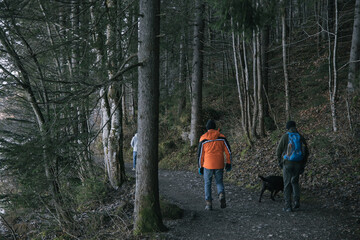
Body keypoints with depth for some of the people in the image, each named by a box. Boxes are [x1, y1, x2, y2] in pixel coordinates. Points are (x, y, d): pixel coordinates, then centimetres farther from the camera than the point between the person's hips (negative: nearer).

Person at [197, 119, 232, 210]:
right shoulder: (221, 137, 2)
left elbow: (200, 154, 1)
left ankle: (208, 203, 8)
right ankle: (221, 194, -13)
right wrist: (228, 163, 9)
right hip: (219, 165, 1)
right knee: (219, 182, 16)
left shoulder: (203, 139, -2)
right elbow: (228, 151, 1)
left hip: (208, 165, -1)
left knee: (207, 183, 11)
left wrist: (200, 167, 8)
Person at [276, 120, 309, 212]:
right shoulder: (301, 137, 5)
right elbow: (306, 152, 5)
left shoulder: (285, 136, -5)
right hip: (298, 163, 3)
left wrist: (280, 162, 12)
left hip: (287, 163, -3)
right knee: (295, 181, 23)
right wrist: (303, 165, 12)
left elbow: (278, 150, -3)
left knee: (287, 184, 4)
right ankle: (296, 200, 8)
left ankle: (288, 206, 2)